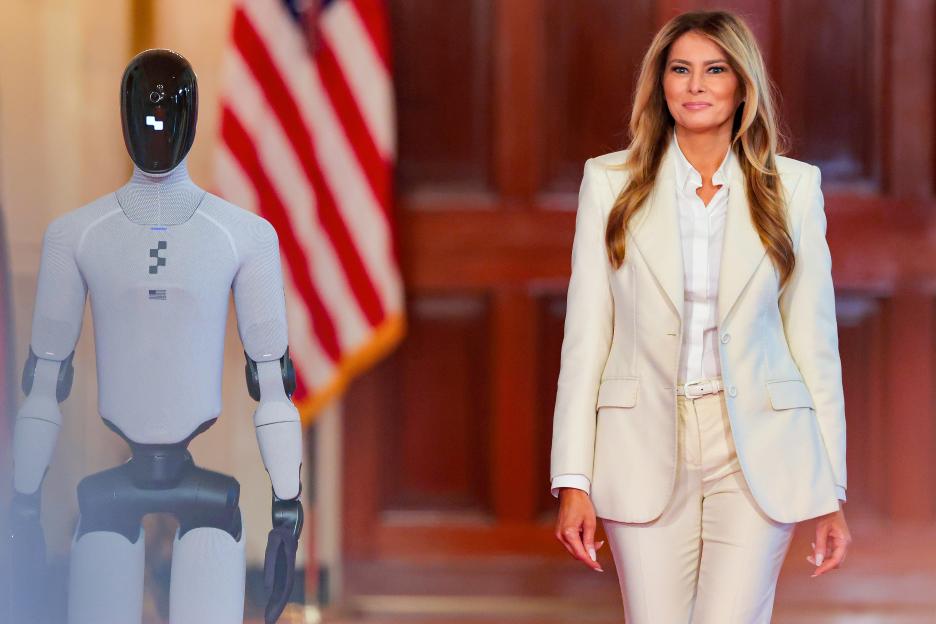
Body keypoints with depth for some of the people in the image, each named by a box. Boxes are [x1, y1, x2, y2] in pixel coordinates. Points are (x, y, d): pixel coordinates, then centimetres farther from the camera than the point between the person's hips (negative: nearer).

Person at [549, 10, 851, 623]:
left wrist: (831, 493, 1)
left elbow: (815, 341, 4)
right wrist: (574, 481, -3)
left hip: (758, 454, 0)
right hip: (645, 450, 1)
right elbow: (585, 336, 3)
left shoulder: (793, 187, 4)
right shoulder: (611, 182, 4)